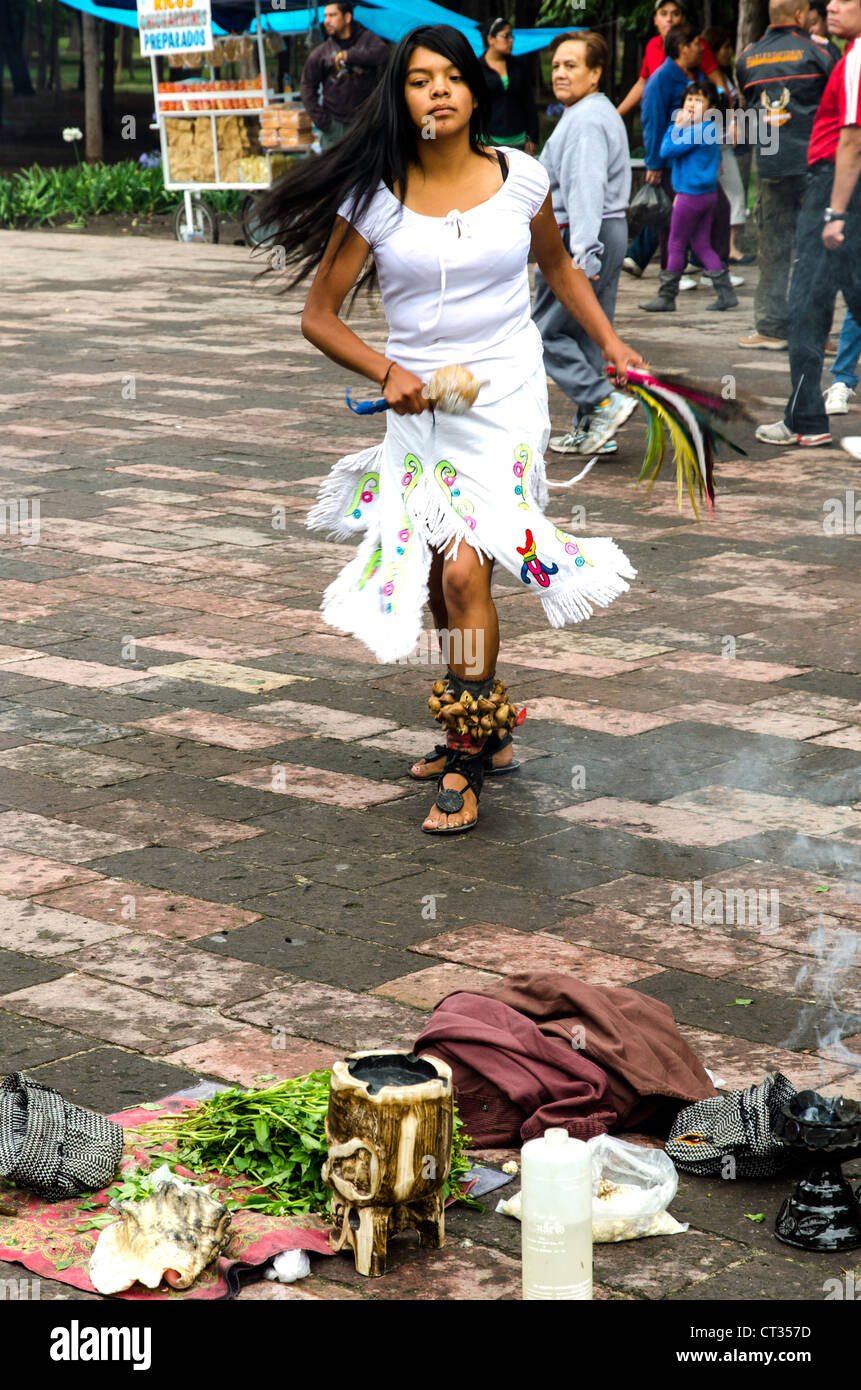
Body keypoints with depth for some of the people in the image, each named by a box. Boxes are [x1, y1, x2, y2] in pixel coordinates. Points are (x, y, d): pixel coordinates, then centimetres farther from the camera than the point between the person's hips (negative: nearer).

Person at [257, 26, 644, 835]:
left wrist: (611, 345, 15)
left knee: (464, 570, -16)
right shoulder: (373, 199, -5)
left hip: (507, 399, -2)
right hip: (419, 406, 2)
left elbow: (556, 264, 19)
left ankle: (464, 762, -5)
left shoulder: (520, 178, -2)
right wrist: (387, 372, -17)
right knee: (439, 579, 9)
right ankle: (486, 726, 32)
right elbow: (319, 317, -2)